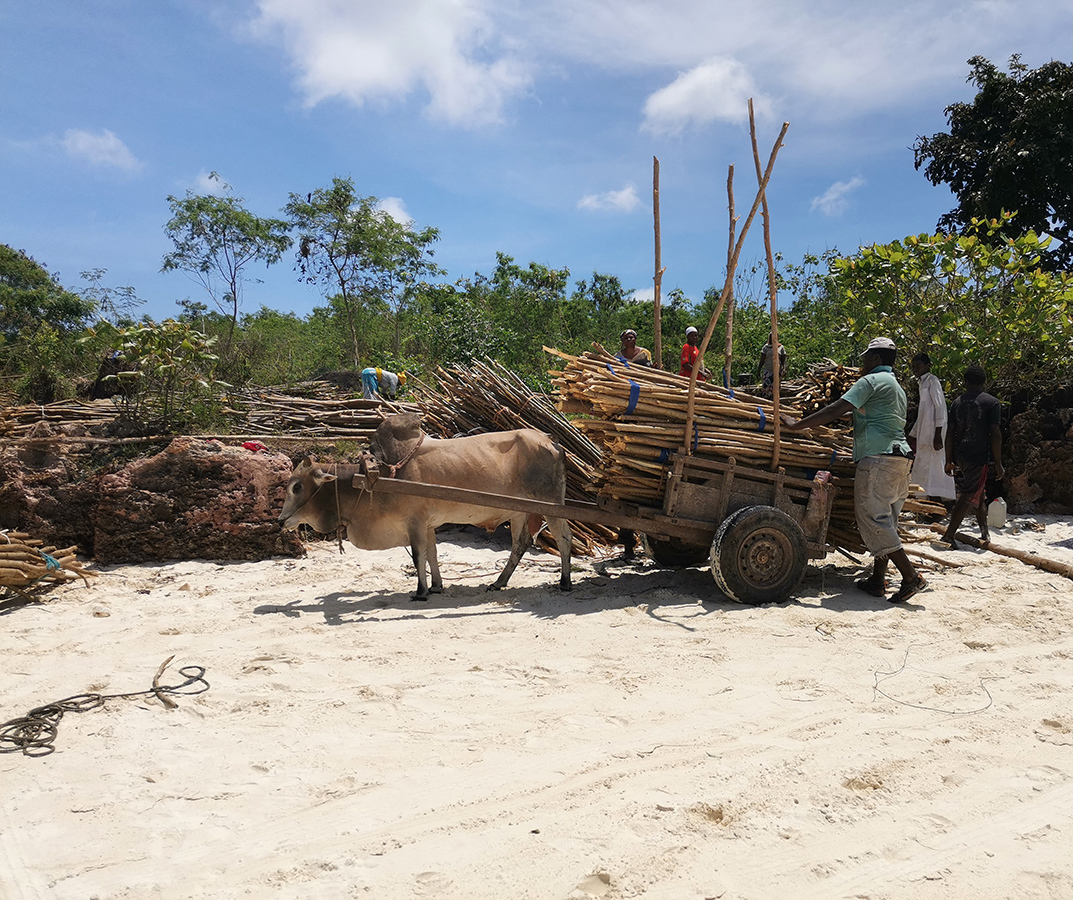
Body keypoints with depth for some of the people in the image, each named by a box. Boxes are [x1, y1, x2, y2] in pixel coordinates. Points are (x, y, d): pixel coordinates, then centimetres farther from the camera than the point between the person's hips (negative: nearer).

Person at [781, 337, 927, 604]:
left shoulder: (871, 381, -4)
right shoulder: (897, 387, 25)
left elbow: (835, 411, -14)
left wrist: (798, 424, -11)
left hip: (878, 458, -10)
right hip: (900, 456, 10)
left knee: (873, 518, -9)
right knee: (884, 519, 10)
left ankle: (911, 576, -12)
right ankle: (877, 580, 11)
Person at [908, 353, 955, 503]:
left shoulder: (932, 381, -7)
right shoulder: (922, 383, 20)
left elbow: (940, 407, -15)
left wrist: (938, 434, -21)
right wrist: (913, 435, 24)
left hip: (933, 433, -9)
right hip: (924, 435, 9)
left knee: (933, 468, -10)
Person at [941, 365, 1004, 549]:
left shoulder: (957, 402, 9)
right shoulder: (992, 402, -3)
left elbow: (950, 433, 7)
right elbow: (995, 434, -9)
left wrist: (949, 460, 12)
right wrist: (998, 463, -5)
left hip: (960, 457, 5)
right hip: (979, 457, -5)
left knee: (980, 494, 21)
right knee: (969, 496, -6)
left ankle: (985, 532, 32)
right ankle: (948, 535, -15)